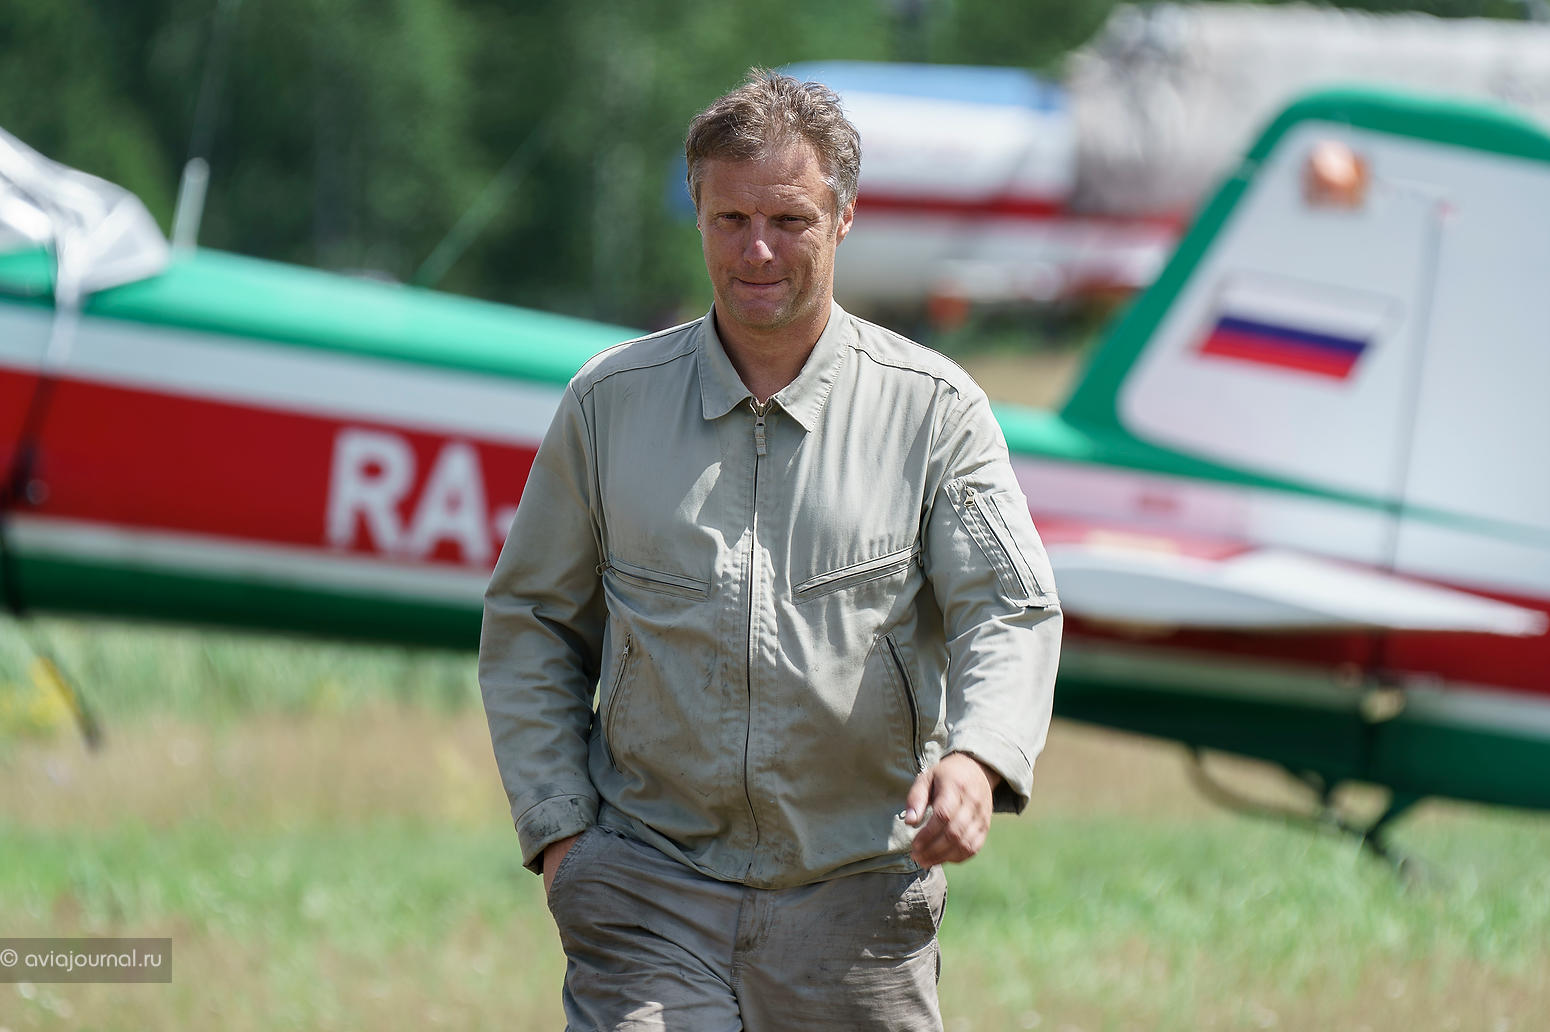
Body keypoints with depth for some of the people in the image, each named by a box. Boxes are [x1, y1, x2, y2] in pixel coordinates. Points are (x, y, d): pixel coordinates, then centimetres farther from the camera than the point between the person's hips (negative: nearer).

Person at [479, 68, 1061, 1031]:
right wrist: (557, 826, 2)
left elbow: (1013, 611, -7)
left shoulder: (933, 409, 1)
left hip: (856, 900, 0)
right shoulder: (609, 403, 6)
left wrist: (976, 756, -28)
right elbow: (530, 623, 13)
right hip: (650, 885, 0)